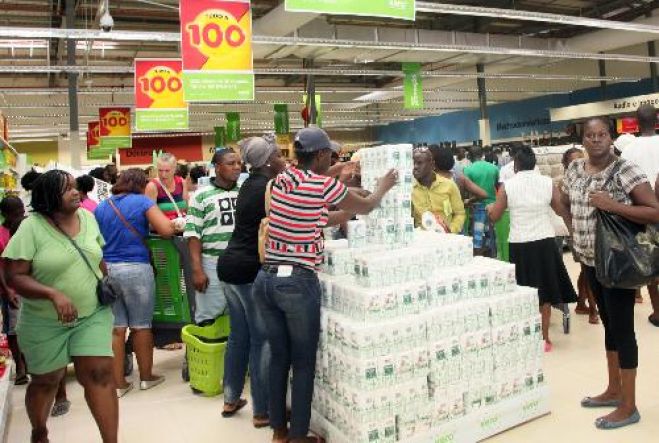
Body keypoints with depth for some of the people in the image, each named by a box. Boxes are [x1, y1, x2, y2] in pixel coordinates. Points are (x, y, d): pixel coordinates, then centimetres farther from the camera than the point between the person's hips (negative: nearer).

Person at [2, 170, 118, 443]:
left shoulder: (87, 217, 0)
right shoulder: (31, 227, -15)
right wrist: (53, 293, -30)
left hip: (93, 314, 3)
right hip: (45, 322, -2)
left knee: (99, 375, -6)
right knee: (46, 381, 16)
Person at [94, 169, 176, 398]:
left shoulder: (101, 207, 12)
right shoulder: (142, 202, -3)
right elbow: (166, 230, -12)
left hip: (106, 269, 4)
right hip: (135, 269, -4)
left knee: (116, 327, 8)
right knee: (141, 325, 9)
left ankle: (118, 383, 13)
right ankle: (146, 377, 23)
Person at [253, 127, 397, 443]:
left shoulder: (280, 180, 10)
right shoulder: (322, 185, -9)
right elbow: (366, 207, 6)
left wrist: (346, 214, 31)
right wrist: (383, 187, 26)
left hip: (265, 278, 7)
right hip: (297, 282, -7)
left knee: (278, 357, 18)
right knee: (303, 363, 8)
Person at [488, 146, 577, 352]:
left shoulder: (507, 185, -6)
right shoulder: (548, 182, -2)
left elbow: (494, 217, 0)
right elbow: (561, 209, 8)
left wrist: (489, 207, 22)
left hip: (519, 244, -1)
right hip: (545, 242, 1)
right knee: (545, 291, 12)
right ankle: (544, 338, 19)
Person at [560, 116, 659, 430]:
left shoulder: (625, 171, -14)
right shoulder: (575, 169, 5)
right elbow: (565, 202, 23)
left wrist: (611, 205, -25)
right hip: (591, 261, 7)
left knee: (622, 328, 1)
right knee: (608, 323, 18)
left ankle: (629, 406, 13)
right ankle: (614, 390, 33)